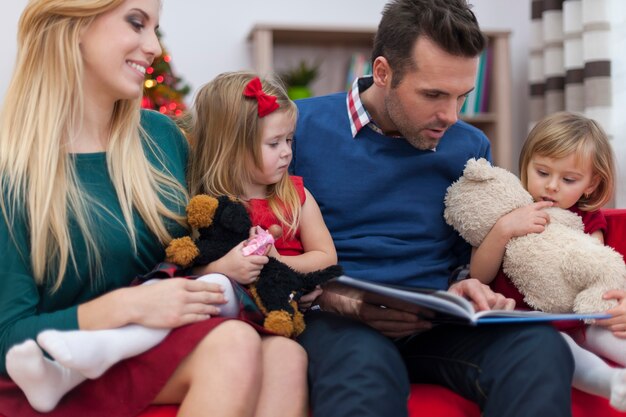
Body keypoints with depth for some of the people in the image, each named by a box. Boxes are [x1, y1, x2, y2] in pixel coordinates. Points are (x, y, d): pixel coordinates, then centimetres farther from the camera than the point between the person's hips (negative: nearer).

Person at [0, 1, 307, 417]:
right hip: (54, 374, -5)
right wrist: (125, 306, -26)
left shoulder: (160, 136, 5)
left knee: (283, 357, -26)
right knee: (234, 345, -31)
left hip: (164, 342, 5)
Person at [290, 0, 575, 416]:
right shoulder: (301, 128, -1)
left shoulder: (471, 148, 10)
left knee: (541, 346, -28)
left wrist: (464, 288, -3)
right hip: (338, 319, -4)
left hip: (439, 321, 5)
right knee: (363, 366, -42)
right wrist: (342, 302, -16)